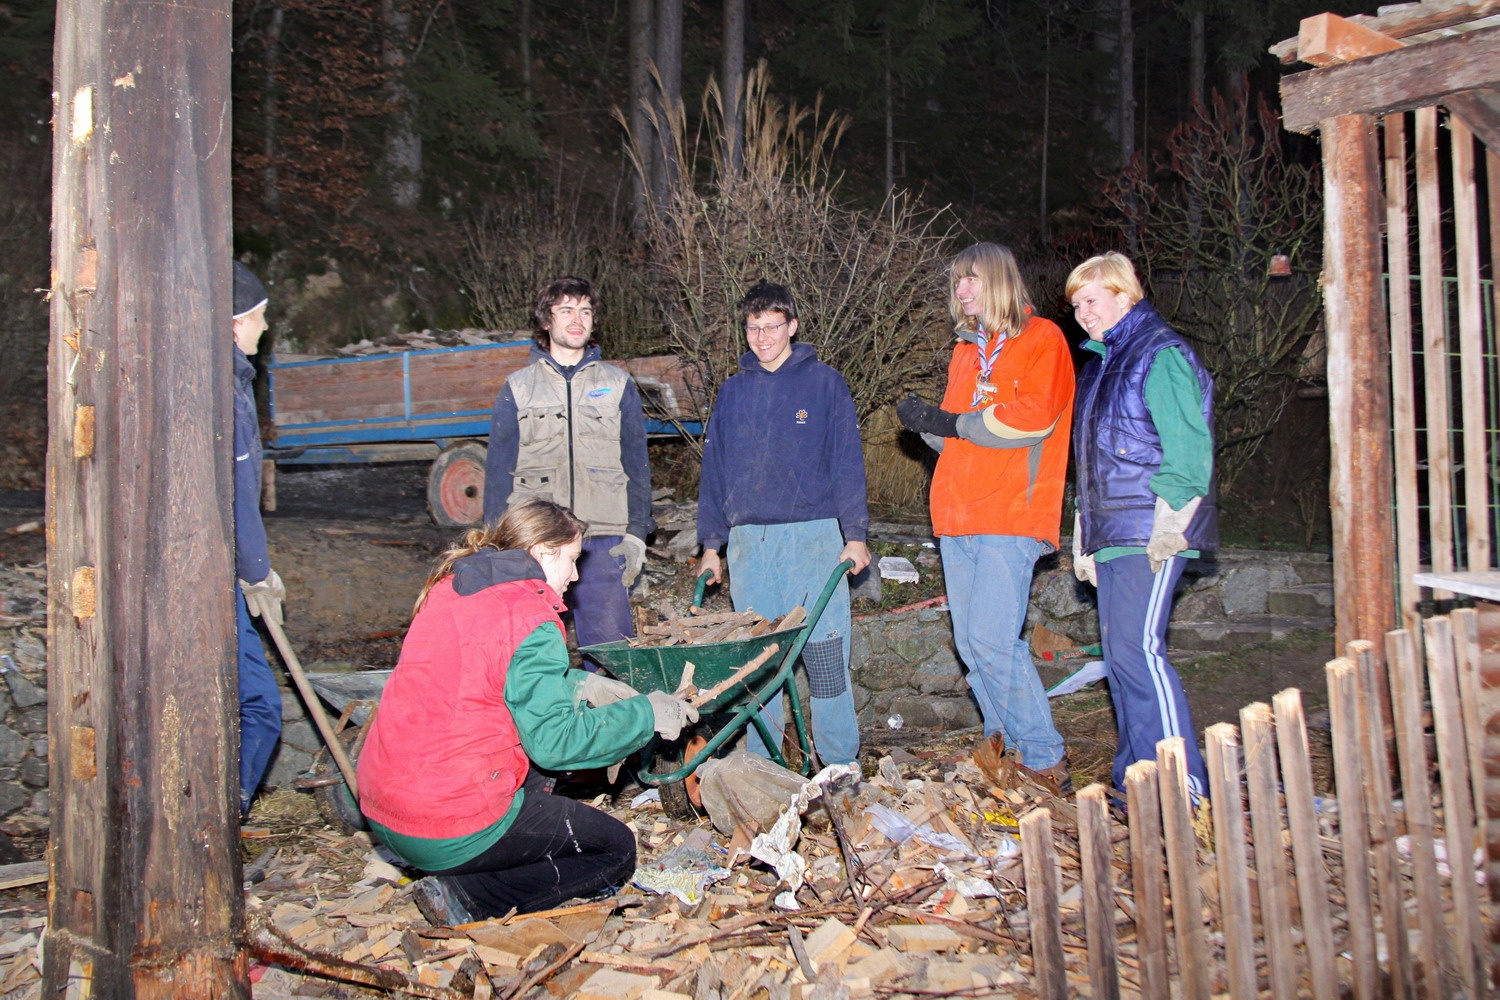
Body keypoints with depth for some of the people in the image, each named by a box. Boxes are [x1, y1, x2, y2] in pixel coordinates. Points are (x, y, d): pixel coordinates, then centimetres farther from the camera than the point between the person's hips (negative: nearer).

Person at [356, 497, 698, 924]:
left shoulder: (450, 588, 8)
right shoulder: (530, 620, -16)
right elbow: (554, 740, -19)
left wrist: (580, 684, 13)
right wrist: (645, 714, -8)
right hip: (453, 832, -8)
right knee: (617, 850, 8)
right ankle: (467, 898, -5)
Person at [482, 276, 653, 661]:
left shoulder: (618, 384, 12)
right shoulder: (518, 387, 11)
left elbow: (637, 463, 11)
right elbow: (498, 469, 10)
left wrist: (636, 532, 2)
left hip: (603, 540, 0)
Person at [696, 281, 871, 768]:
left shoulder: (824, 382, 5)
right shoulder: (733, 390, 13)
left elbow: (848, 463, 1)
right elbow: (713, 469, 15)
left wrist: (855, 535, -6)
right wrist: (711, 543, 10)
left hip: (813, 535, -3)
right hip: (748, 540, 3)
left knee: (825, 651, -4)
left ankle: (841, 763, 8)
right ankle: (762, 761, 16)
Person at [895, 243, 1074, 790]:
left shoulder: (1041, 339, 0)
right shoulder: (966, 350, 22)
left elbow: (1032, 418, -14)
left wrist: (952, 422, -9)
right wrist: (928, 422, 0)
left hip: (1010, 517, -7)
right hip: (957, 518, 7)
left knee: (992, 641, -14)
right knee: (971, 644, 7)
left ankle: (1047, 761, -2)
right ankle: (1005, 746, 19)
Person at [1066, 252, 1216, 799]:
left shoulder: (1161, 356, -6)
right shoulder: (1099, 364, 21)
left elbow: (1188, 450, -15)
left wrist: (1168, 526, -19)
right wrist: (1085, 538, 20)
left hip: (1150, 534, -9)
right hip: (1111, 536, 9)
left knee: (1137, 650, -15)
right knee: (1119, 655, 9)